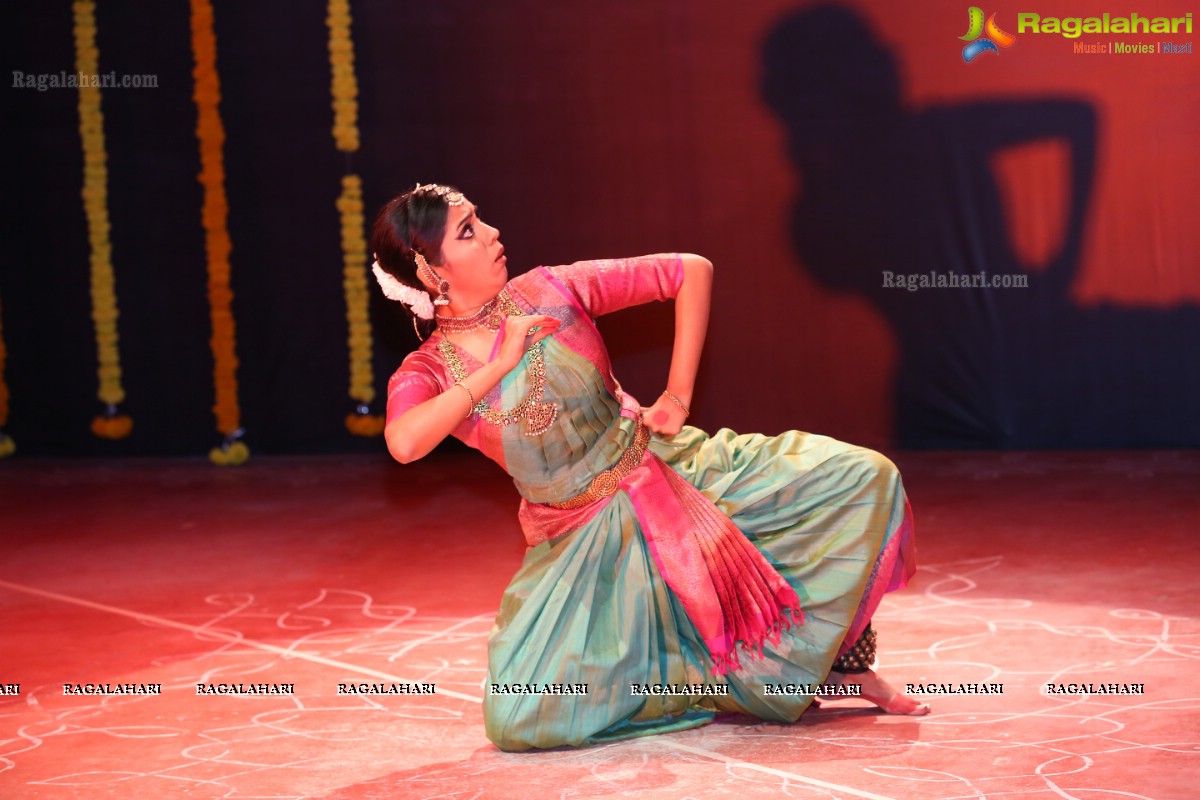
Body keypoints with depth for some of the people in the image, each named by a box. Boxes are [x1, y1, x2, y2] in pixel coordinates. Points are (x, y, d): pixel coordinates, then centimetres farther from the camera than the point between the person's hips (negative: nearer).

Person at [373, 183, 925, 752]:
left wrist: (677, 395, -4)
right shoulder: (426, 374, -6)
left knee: (865, 478, -15)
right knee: (516, 721, -22)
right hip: (581, 548, -1)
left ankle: (844, 662, 5)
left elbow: (692, 272, 0)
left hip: (670, 470, 1)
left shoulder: (551, 291, -5)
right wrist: (500, 363, -22)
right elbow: (403, 443, -30)